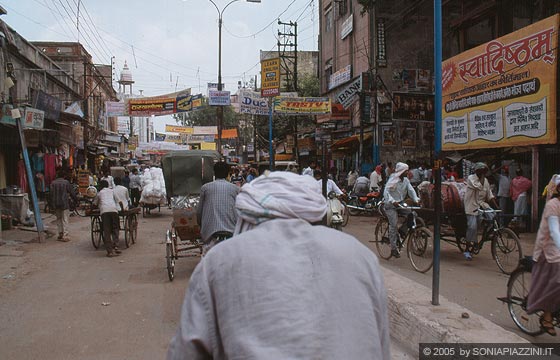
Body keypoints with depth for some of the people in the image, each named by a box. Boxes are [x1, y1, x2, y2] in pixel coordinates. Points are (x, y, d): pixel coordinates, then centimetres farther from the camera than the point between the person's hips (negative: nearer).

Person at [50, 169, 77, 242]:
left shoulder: (53, 183, 5)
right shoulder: (66, 182, -5)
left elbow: (51, 194, 3)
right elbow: (72, 193, -3)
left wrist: (52, 203, 8)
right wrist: (75, 200, 9)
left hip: (56, 204, 4)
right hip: (64, 203, -4)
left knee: (59, 219, 16)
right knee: (65, 219, -2)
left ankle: (60, 234, 17)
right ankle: (65, 235, -6)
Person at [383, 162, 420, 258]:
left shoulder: (406, 180, 6)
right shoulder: (393, 180, -14)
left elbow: (411, 190, -2)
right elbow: (386, 192, -24)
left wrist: (416, 199, -21)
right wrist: (392, 201, -40)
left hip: (400, 204, 6)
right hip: (390, 205, -6)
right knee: (394, 224, -13)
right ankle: (394, 249, -6)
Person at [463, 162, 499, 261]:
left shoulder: (485, 180, 9)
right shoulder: (471, 178, -9)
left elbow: (490, 195, 9)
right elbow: (479, 186, -27)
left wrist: (497, 207, 1)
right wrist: (482, 176, -14)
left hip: (482, 205, 7)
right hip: (471, 206, -7)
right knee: (472, 227, -14)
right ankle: (467, 250, -6)